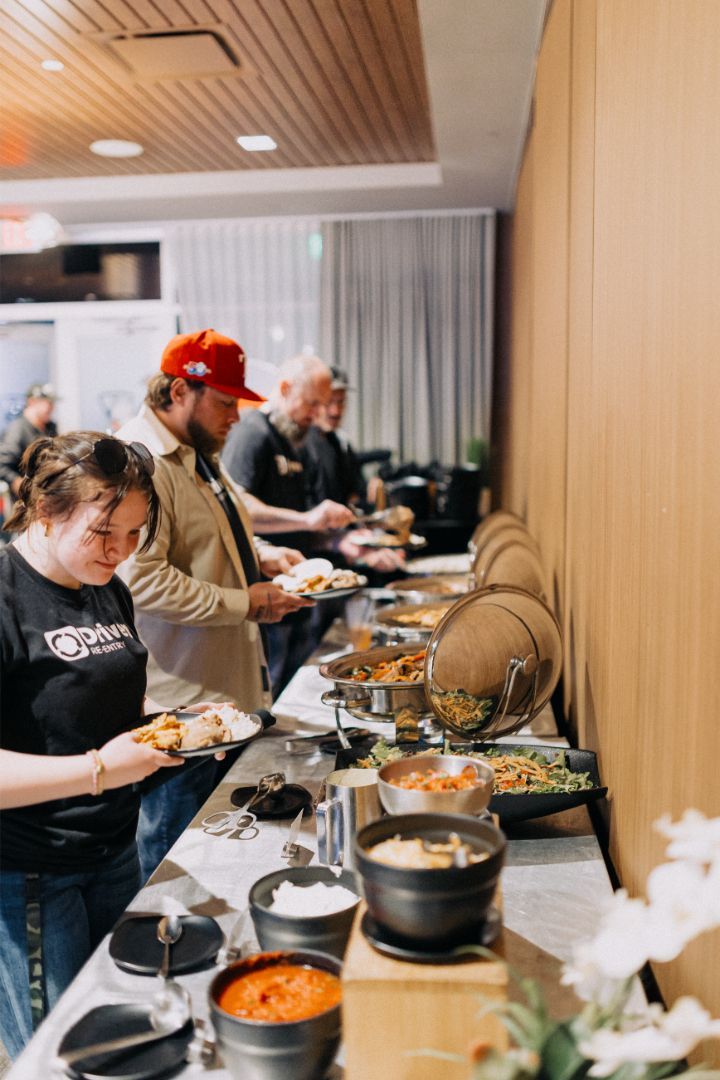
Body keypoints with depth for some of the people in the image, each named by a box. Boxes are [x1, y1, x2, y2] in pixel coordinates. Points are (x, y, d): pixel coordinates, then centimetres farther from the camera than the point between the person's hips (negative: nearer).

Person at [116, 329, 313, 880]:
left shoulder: (199, 455, 15)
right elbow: (140, 580, -29)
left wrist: (261, 556, 10)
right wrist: (243, 603, -22)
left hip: (226, 687, 10)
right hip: (178, 705, -10)